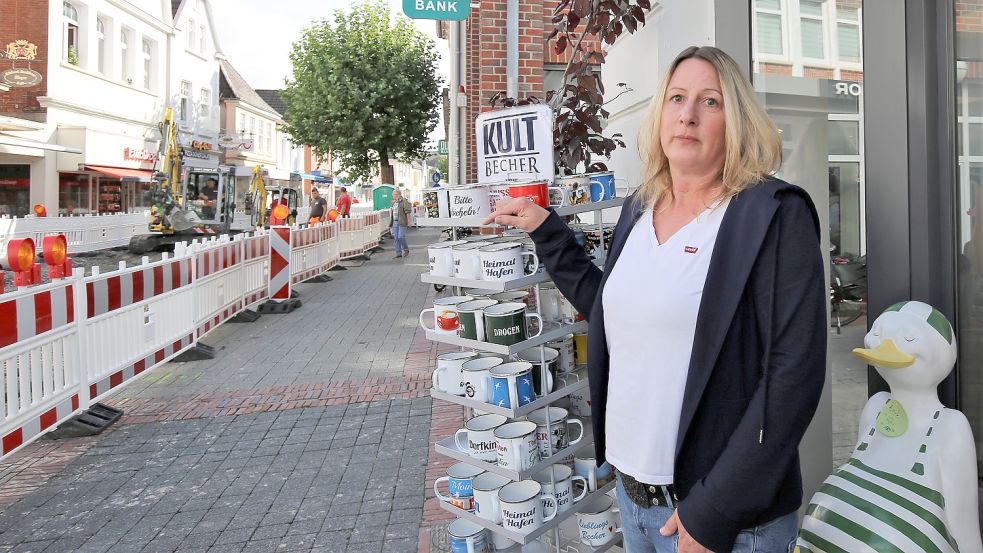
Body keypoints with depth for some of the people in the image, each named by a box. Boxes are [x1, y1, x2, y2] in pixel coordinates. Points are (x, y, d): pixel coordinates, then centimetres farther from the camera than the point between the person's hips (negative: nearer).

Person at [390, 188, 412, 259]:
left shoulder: (404, 201, -10)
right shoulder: (394, 202, 14)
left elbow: (408, 212, -13)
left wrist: (409, 222, -17)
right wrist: (391, 222, 17)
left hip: (402, 222, -8)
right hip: (395, 223, 8)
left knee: (401, 237, -12)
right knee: (396, 238, 4)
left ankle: (406, 250, 11)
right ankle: (398, 254, 8)